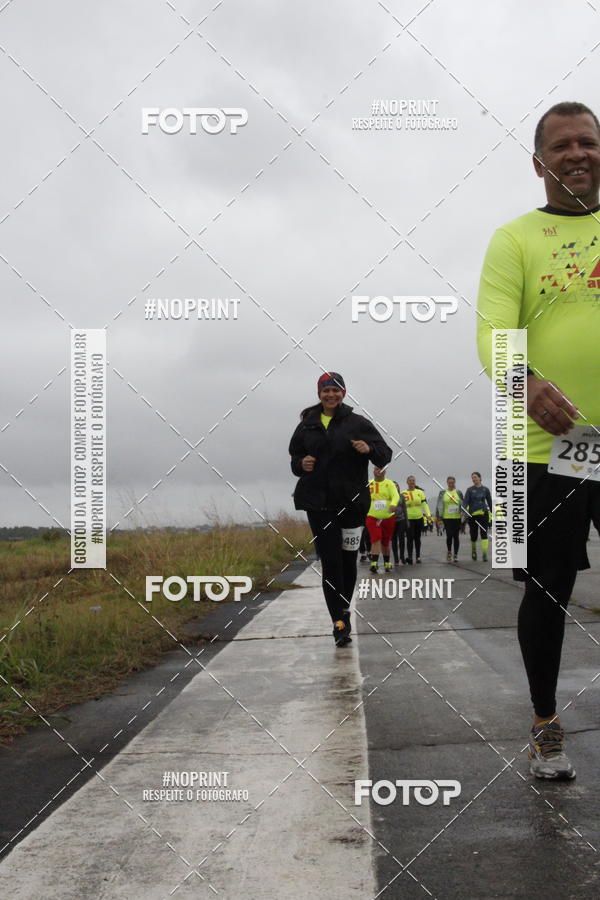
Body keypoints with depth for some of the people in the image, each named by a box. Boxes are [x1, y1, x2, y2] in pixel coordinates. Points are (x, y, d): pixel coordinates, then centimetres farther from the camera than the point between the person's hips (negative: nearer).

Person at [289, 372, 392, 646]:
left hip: (352, 502, -1)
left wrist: (369, 449, -20)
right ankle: (340, 622, -6)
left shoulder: (357, 423, 2)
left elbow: (385, 455, 2)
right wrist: (301, 464, -5)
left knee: (348, 559, 8)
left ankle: (344, 609, 29)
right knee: (330, 562, -5)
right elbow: (294, 456, 18)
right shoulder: (307, 425, 10)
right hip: (319, 505, 1)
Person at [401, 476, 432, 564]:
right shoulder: (403, 493, 1)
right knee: (410, 538, -11)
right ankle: (409, 557, -12)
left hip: (419, 518, 2)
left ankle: (418, 556, 19)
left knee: (417, 538, 11)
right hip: (408, 519, -2)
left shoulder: (420, 492, 6)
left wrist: (428, 514, -12)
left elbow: (424, 504, 1)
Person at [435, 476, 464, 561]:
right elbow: (439, 506, 5)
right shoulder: (442, 493, 4)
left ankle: (456, 555, 11)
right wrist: (438, 518, 2)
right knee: (449, 535, -9)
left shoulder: (459, 493, 7)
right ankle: (449, 552, 15)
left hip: (457, 517, 1)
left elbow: (463, 504, 12)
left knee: (456, 536, 3)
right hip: (447, 518, -1)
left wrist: (463, 513, 4)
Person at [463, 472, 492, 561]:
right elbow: (466, 501, -6)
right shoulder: (470, 490, 2)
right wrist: (463, 510, -25)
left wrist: (492, 513, 13)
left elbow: (490, 502, 12)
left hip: (483, 514, 0)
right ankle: (473, 550, 33)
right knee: (474, 535, 7)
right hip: (472, 514, 0)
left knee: (484, 533, -12)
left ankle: (484, 554, -15)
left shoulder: (485, 489, 5)